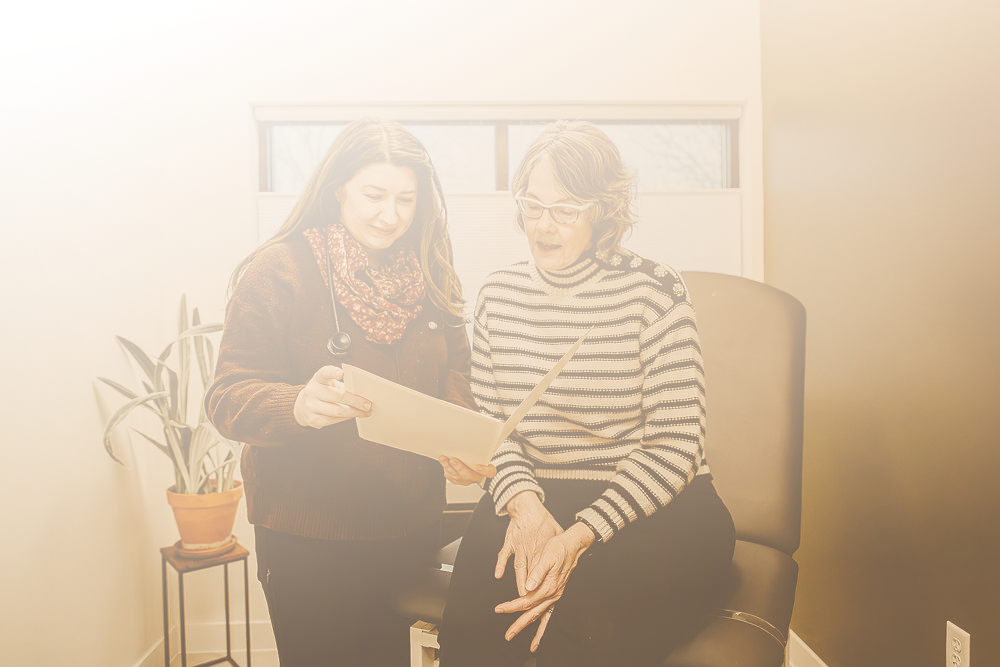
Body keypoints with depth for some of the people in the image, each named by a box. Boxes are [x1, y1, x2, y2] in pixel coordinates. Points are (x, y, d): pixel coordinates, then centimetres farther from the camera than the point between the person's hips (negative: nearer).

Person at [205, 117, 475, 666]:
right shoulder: (278, 271, -10)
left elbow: (455, 377, 7)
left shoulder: (430, 277, 6)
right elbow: (227, 398, -14)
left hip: (410, 531, 5)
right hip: (307, 542, -4)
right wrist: (298, 405, -36)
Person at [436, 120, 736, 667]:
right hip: (532, 494, 3)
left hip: (656, 505, -2)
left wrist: (578, 536, -22)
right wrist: (523, 500, -14)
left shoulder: (653, 291, -6)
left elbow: (674, 446, -10)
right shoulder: (498, 295, 8)